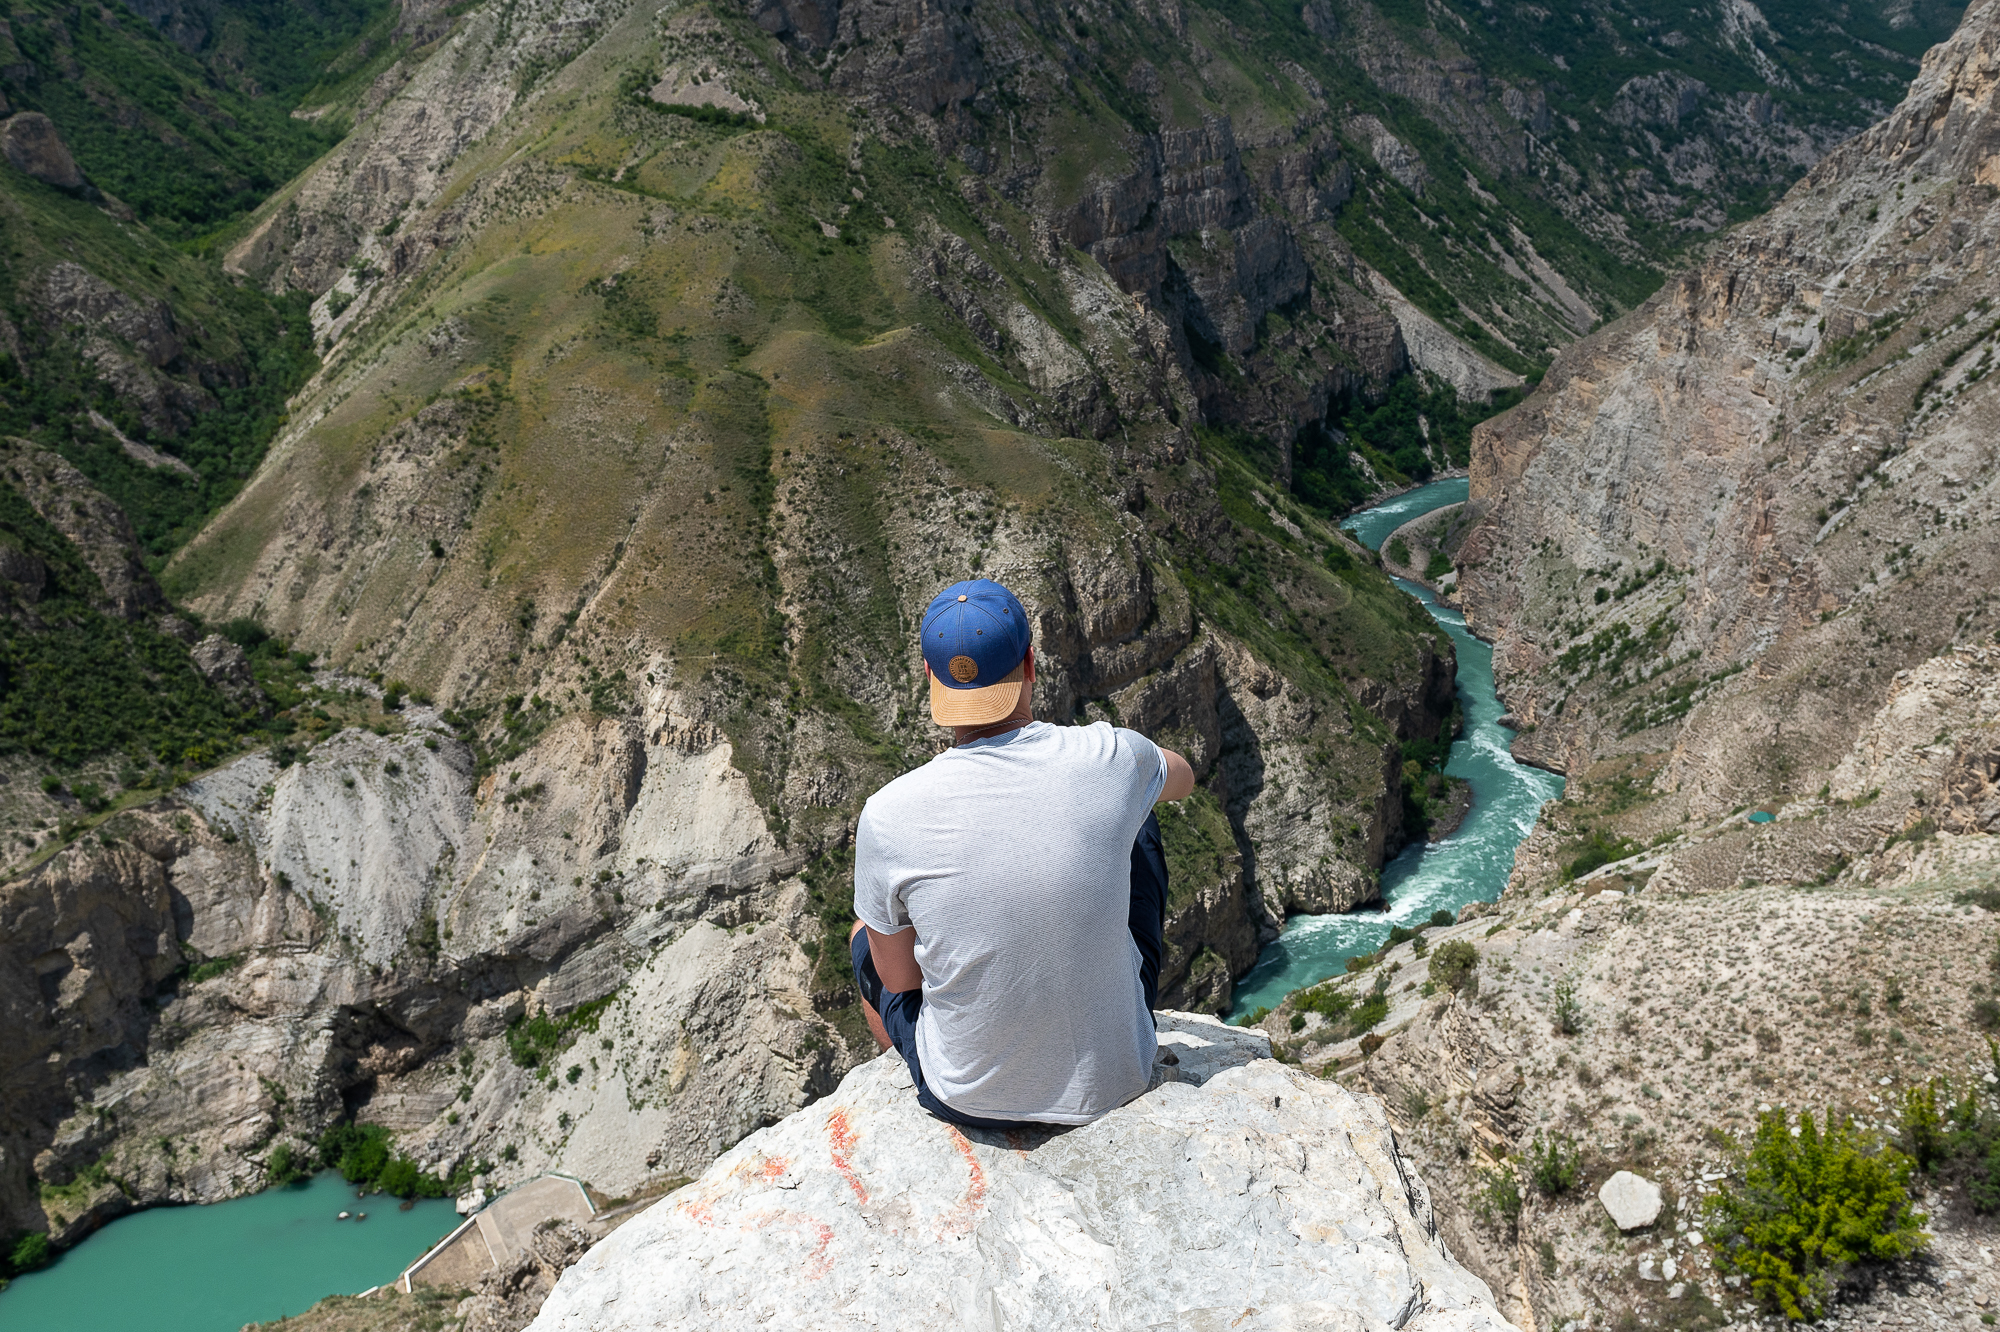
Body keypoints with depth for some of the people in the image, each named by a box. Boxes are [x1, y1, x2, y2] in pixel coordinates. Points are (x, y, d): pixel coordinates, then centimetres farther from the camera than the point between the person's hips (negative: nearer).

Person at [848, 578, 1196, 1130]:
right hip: (1117, 1078, 1)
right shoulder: (1109, 758, -17)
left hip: (970, 1099, -1)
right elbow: (1183, 778, 11)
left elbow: (898, 980, -5)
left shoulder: (888, 816, -21)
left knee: (865, 935, 27)